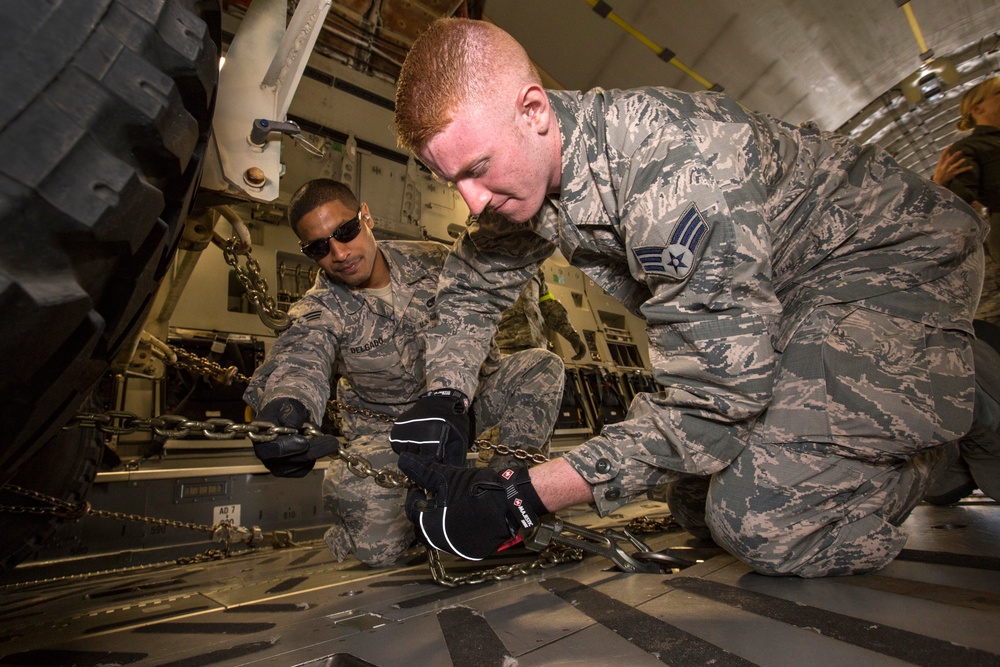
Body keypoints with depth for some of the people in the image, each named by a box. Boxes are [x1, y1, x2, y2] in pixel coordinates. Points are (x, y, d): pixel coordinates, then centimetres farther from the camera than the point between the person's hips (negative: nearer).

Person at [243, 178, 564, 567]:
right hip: (386, 428, -1)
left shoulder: (431, 262, -7)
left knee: (543, 365, -18)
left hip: (458, 397, 2)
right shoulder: (320, 310, -11)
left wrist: (449, 399, -34)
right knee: (377, 545, -24)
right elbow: (298, 357, -32)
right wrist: (283, 405, -57)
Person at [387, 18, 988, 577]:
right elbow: (467, 288, 5)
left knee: (763, 522, -24)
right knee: (690, 493, 9)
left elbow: (716, 395, -33)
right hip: (779, 289, 7)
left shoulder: (667, 160, -34)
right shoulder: (521, 175, -7)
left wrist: (522, 499, -32)